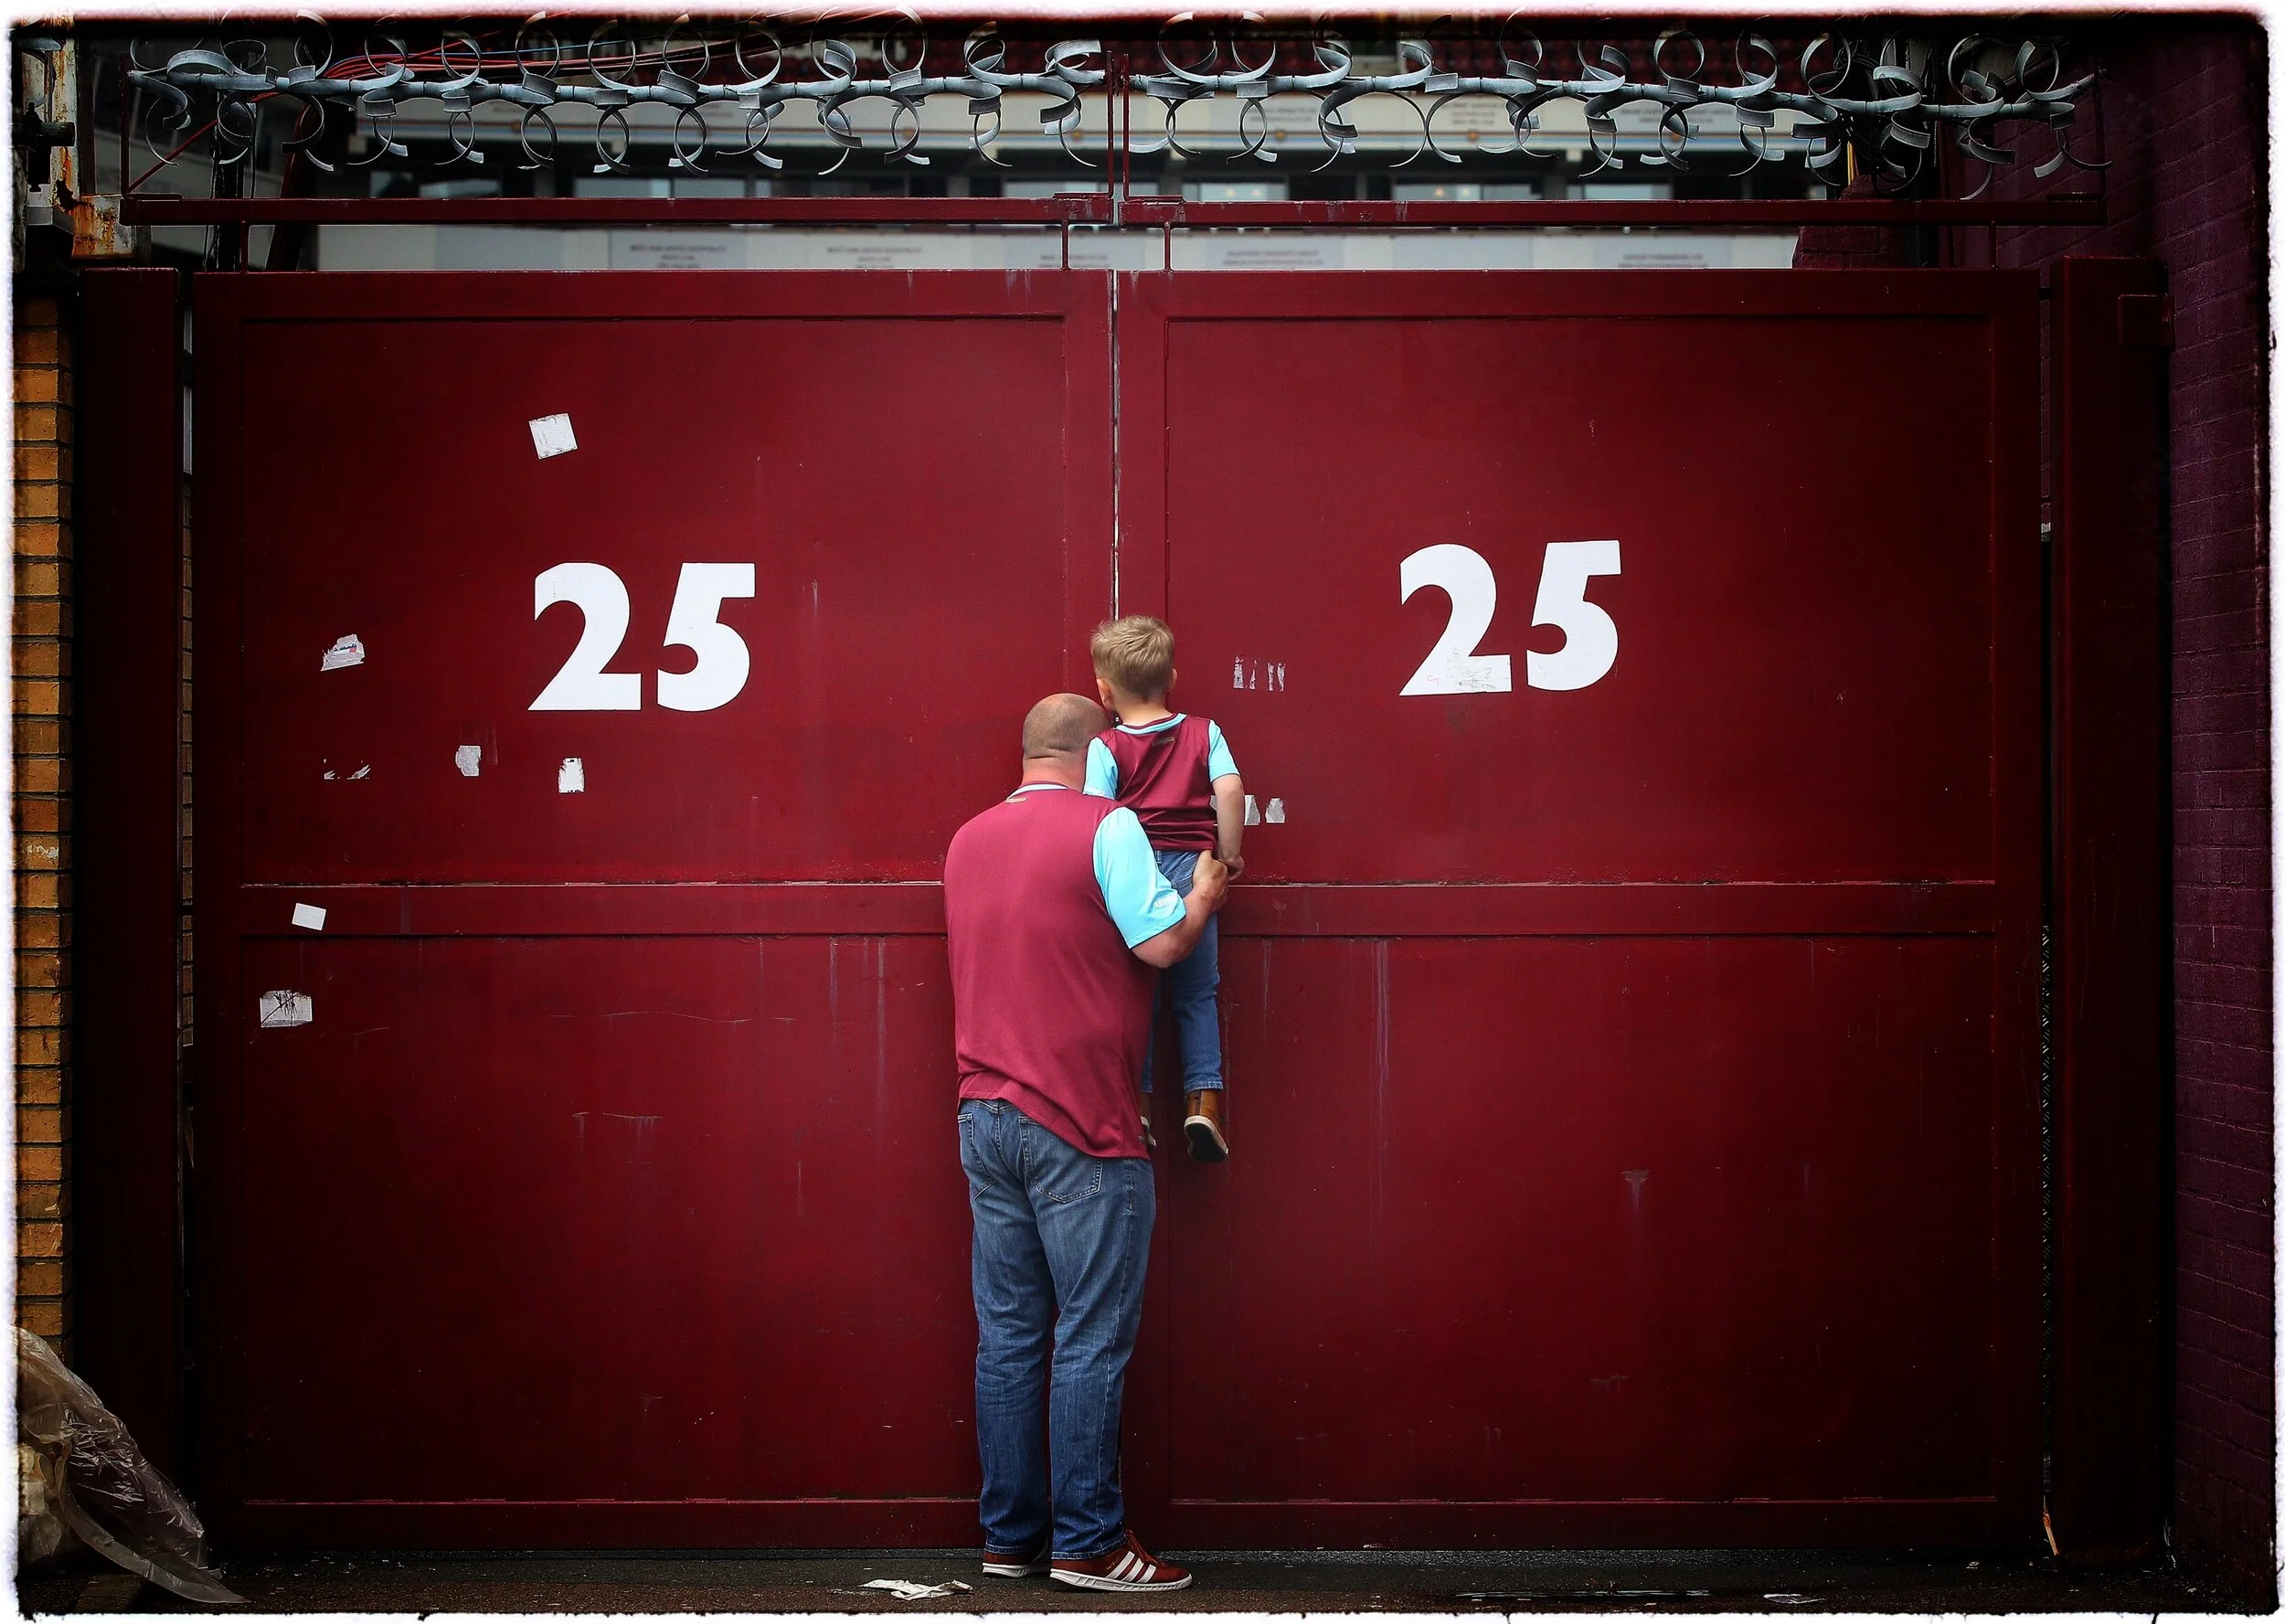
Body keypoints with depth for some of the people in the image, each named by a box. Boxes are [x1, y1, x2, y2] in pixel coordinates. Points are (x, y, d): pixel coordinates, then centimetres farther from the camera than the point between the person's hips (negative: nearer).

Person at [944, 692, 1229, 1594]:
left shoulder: (968, 838, 15)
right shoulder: (1105, 826, -8)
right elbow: (1162, 943, -14)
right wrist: (1206, 890, 5)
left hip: (987, 1115, 7)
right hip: (1079, 1125, -7)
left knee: (1008, 1334, 9)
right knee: (1092, 1339, -2)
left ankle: (1011, 1535, 12)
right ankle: (1087, 1542, -1)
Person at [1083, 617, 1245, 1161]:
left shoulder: (1105, 747, -1)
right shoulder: (1203, 733, 6)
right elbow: (1230, 789, -6)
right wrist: (1229, 853, 4)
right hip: (1192, 869, 2)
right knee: (1197, 994, 10)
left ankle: (1135, 1098, 3)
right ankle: (1204, 1099, 1)